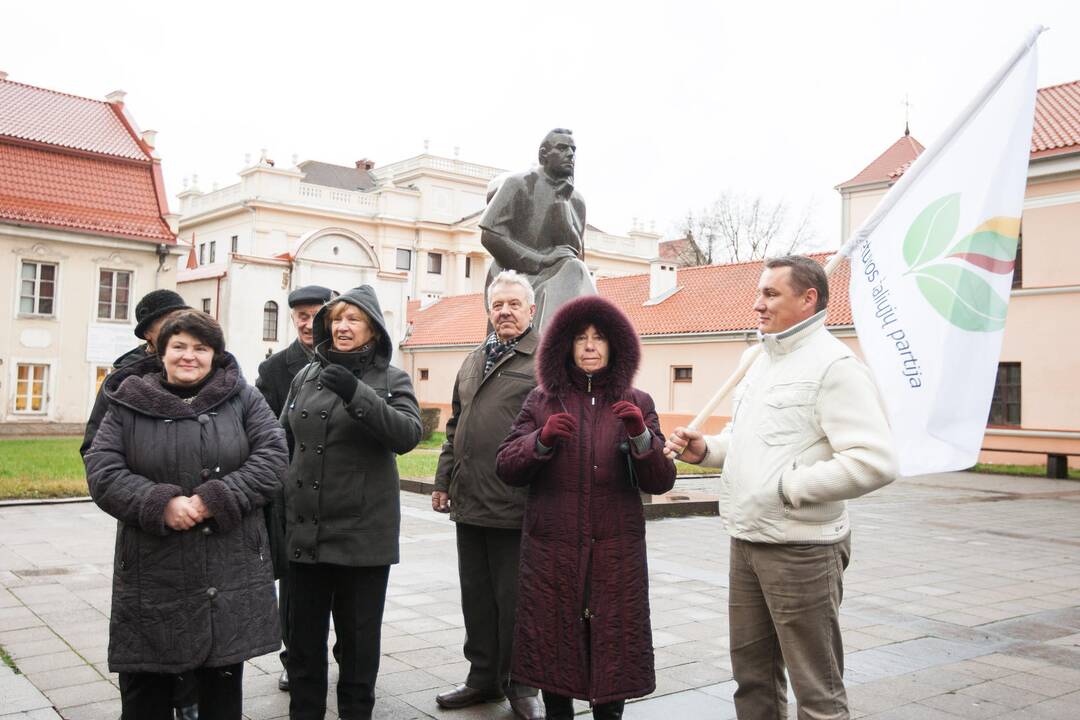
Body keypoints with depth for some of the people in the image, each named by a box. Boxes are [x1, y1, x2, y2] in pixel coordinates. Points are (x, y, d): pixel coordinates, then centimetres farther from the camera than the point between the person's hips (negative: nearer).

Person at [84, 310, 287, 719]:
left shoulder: (243, 398, 5)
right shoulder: (130, 404, 5)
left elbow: (272, 455, -5)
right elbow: (102, 471, -2)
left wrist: (217, 500, -16)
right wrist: (159, 504, -16)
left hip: (230, 572, 0)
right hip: (153, 572, 0)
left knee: (222, 686, 12)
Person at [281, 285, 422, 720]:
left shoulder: (391, 379, -2)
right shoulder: (307, 375, 9)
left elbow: (408, 434, -19)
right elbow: (284, 441, 16)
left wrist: (356, 394, -30)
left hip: (363, 531, -4)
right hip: (304, 528, 4)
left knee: (358, 635, 8)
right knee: (304, 633, 13)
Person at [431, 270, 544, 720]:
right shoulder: (474, 361, 16)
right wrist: (443, 480, 17)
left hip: (515, 506, -7)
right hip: (469, 501, 7)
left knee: (513, 600, 5)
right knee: (476, 597, 15)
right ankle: (484, 677, 30)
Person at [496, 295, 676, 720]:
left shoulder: (636, 404, 5)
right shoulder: (541, 401, 6)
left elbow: (660, 482, -2)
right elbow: (505, 468, 1)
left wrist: (641, 437, -20)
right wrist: (542, 439, -17)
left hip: (615, 552, 0)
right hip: (551, 551, 1)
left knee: (612, 647, 2)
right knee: (552, 641, 7)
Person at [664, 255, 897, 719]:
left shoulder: (833, 365, -14)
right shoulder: (763, 363, 14)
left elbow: (874, 463, -24)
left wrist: (787, 486, -20)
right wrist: (705, 450, 5)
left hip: (801, 550, -8)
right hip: (747, 543, 9)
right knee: (751, 672, 19)